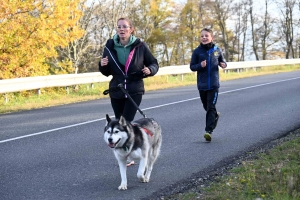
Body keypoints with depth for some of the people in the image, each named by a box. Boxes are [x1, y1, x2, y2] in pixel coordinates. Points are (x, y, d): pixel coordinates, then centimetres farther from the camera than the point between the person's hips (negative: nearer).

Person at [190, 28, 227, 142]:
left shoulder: (217, 50, 1)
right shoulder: (197, 51, -2)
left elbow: (222, 61, 16)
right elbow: (192, 66, 2)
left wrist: (223, 64, -7)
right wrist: (200, 65, -18)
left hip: (214, 84, -2)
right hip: (202, 84, 2)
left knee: (211, 107, -9)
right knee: (206, 107, 15)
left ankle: (208, 130, -9)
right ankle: (215, 116, 46)